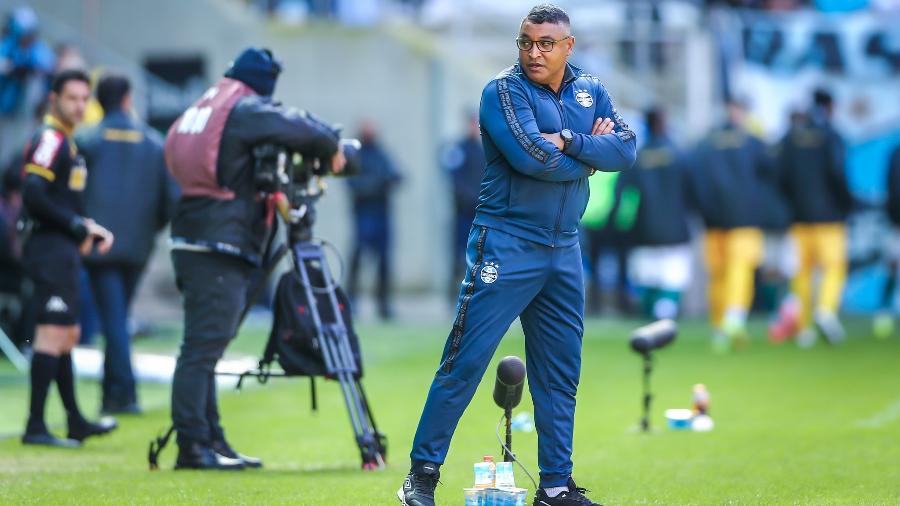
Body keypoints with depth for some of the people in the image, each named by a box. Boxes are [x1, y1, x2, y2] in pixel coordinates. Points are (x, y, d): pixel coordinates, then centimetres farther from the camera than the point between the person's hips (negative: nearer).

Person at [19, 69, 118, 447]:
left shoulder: (65, 142, 19)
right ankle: (35, 426, -14)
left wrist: (89, 229, 12)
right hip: (52, 249, -11)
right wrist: (78, 228, -17)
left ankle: (75, 422, 23)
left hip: (63, 249, 11)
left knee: (67, 335, 15)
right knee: (53, 333, -13)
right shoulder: (50, 139, -12)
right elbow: (33, 194, -22)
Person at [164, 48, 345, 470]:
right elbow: (300, 129, -18)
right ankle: (193, 446, -12)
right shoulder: (245, 110, -8)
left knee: (204, 348, 11)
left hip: (192, 241, 10)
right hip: (220, 247, -9)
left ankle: (211, 442, 15)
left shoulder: (202, 108, 19)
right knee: (203, 346, -10)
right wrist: (332, 149, 2)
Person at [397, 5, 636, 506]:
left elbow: (626, 149, -4)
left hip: (564, 251, 6)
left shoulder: (591, 91, 10)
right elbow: (531, 157, -21)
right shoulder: (504, 90, -7)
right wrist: (589, 155, -8)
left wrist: (568, 141, -16)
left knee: (561, 373, 9)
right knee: (464, 362, -8)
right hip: (506, 246, -6)